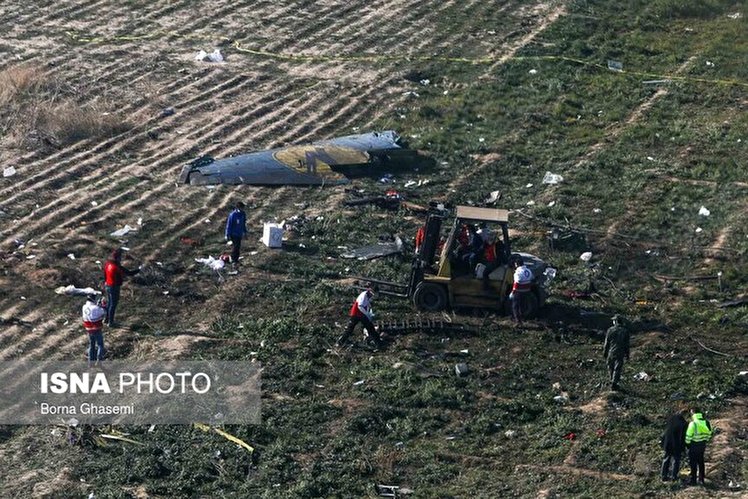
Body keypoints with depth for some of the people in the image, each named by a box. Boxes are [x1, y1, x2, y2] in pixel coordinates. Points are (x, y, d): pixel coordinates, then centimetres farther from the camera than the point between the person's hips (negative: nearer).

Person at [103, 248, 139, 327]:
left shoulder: (107, 263, -2)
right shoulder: (117, 267, -26)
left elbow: (105, 275, 11)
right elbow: (129, 273, -22)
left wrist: (104, 284, 25)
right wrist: (139, 269, -9)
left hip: (107, 285, 8)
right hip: (114, 287, -8)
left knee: (109, 303, 22)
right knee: (113, 304, 4)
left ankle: (107, 320, 34)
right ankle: (110, 322, 13)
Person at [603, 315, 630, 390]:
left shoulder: (610, 330, -7)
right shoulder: (625, 331, -3)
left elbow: (606, 343, -4)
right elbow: (626, 344, 1)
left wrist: (605, 353, 7)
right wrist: (627, 355, 10)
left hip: (611, 352, 0)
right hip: (620, 353, 0)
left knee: (611, 368, 16)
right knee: (617, 369, 2)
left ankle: (613, 381, 28)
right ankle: (614, 383, -6)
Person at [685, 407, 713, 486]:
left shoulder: (693, 423, -20)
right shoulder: (706, 422, 0)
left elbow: (688, 435, -17)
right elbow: (709, 433, 8)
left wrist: (687, 443, -2)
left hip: (694, 445, -6)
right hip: (702, 445, 6)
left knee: (693, 463, 5)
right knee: (701, 462, 18)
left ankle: (693, 480, 9)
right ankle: (701, 480, 24)